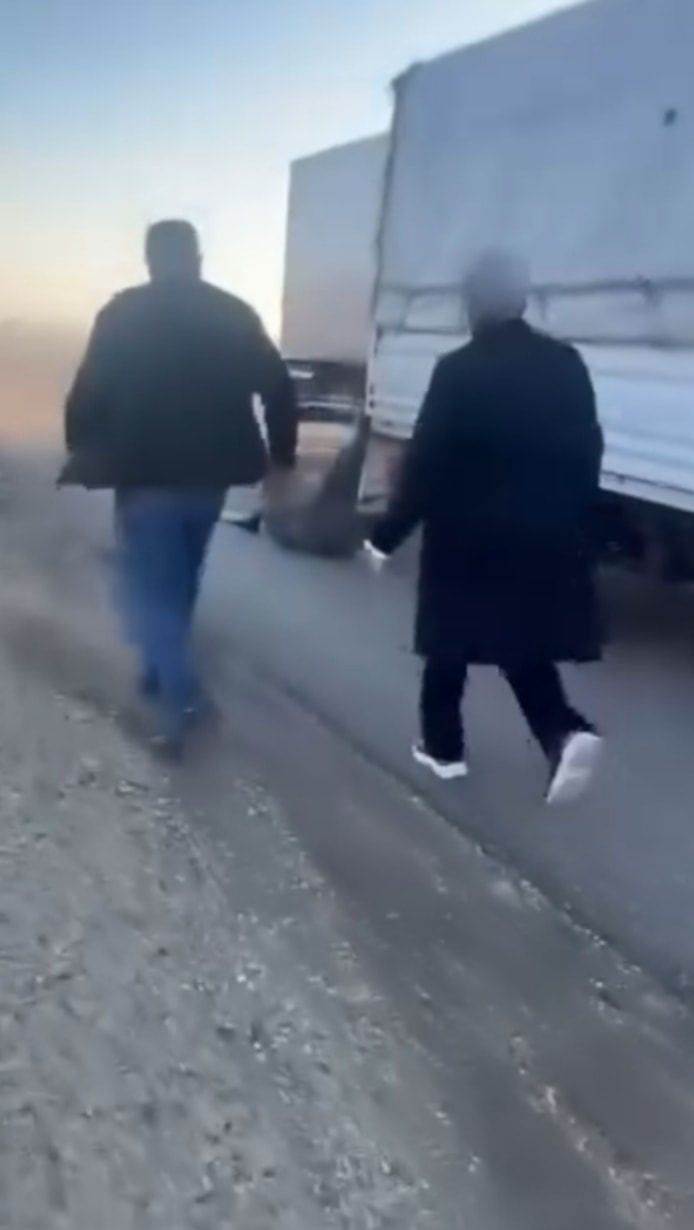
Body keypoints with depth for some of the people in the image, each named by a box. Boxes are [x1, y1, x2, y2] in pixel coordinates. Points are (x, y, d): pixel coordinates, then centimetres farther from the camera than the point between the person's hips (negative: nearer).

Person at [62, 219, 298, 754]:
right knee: (178, 581, 21)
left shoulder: (123, 314, -5)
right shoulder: (236, 314, 4)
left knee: (151, 585, 4)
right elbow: (279, 389, 2)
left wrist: (82, 452, 6)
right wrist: (281, 455, 11)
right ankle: (164, 672, 34)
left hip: (146, 474, -4)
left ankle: (179, 699, -7)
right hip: (209, 472, 4)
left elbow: (89, 393, -7)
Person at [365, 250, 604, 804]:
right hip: (544, 538, 4)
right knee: (527, 647, 16)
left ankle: (444, 747, 26)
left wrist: (388, 535, -5)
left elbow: (424, 462, -13)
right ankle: (567, 731, -5)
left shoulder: (458, 371, -13)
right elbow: (587, 454, 5)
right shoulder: (567, 364, 1)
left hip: (468, 537, -4)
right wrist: (581, 535, 13)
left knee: (451, 645, 14)